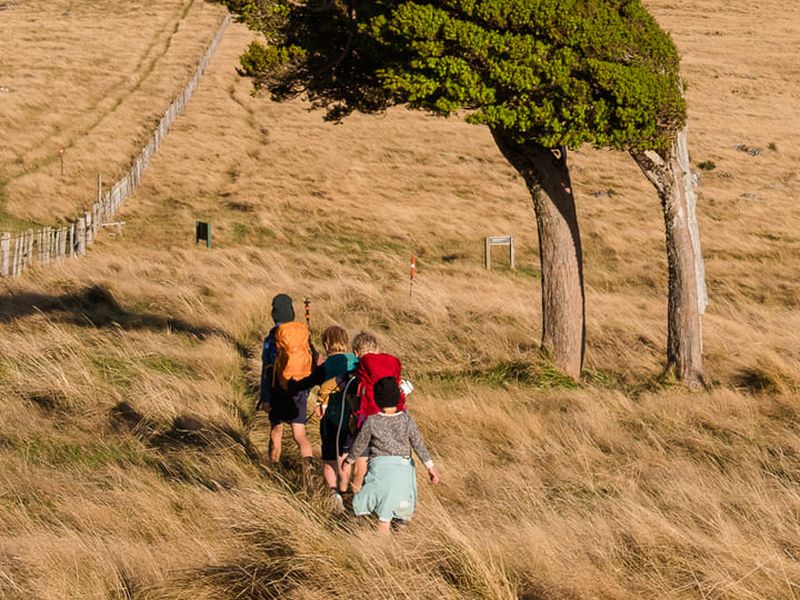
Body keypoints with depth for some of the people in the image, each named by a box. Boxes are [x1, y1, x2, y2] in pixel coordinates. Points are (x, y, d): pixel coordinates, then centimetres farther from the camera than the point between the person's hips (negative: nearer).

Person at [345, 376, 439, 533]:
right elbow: (418, 444, -4)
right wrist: (430, 466, 2)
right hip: (403, 467, 2)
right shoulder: (407, 419, -4)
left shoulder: (371, 421, -7)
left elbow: (360, 444, 4)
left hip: (380, 466, -2)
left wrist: (349, 460, 22)